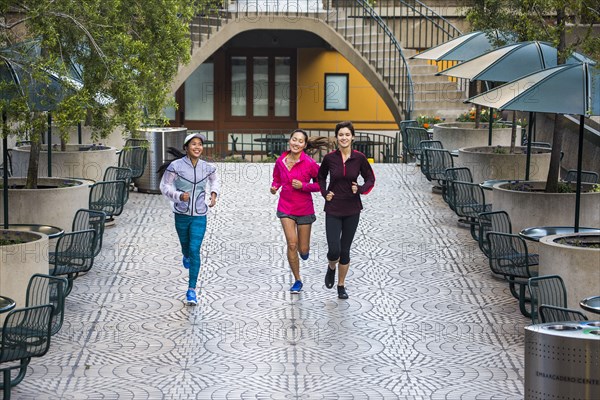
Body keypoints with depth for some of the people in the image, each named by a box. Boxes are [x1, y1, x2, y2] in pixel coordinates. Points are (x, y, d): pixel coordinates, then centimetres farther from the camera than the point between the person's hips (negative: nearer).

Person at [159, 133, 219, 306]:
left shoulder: (207, 167, -2)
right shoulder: (175, 166, -12)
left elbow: (214, 179, 21)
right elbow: (164, 186, -7)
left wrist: (214, 194, 4)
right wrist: (178, 195, -24)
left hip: (199, 216, 0)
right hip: (181, 214, 0)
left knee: (195, 250, -10)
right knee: (185, 244, 20)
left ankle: (191, 290, -6)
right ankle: (186, 256, 61)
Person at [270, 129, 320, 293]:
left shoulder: (310, 163, -14)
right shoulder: (280, 161, -3)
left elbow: (320, 184, -6)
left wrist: (303, 185, -19)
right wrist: (275, 186, -6)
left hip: (304, 209, -1)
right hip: (285, 207, 1)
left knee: (303, 249, 6)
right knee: (292, 244, -11)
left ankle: (305, 249, 46)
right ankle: (297, 280, 5)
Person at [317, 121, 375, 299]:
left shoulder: (359, 158, -6)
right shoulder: (329, 158, -6)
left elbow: (370, 179, 6)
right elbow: (321, 177, 13)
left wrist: (361, 189, -12)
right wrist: (325, 193, -1)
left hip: (352, 210, 1)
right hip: (333, 209, -1)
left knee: (345, 250, 8)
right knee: (334, 250, -10)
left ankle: (341, 285, 26)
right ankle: (331, 269, 25)